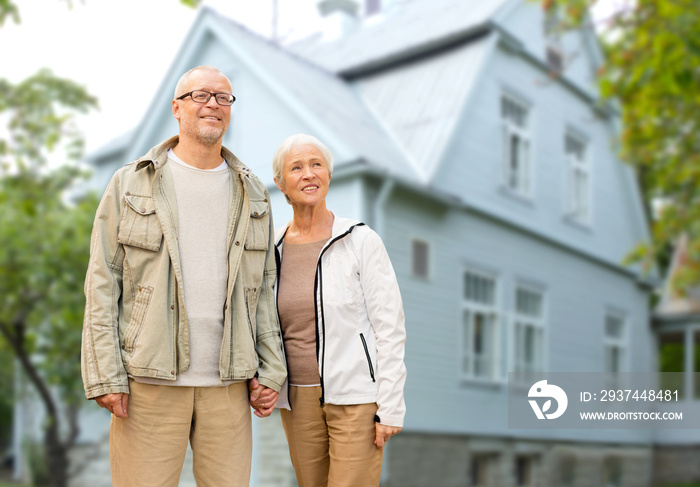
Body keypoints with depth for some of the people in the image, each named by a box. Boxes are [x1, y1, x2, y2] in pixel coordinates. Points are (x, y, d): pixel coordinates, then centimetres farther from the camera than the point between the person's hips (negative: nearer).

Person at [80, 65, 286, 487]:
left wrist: (272, 369, 5)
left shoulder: (252, 195, 12)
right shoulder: (131, 184, 4)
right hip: (150, 383, -2)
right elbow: (103, 285, 0)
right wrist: (105, 376, -7)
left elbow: (263, 289, 13)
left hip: (228, 384, 3)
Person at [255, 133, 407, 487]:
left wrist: (391, 407, -10)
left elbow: (390, 327, -7)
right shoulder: (273, 248, 6)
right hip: (297, 398, 4)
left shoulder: (361, 241, -7)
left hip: (355, 398, -4)